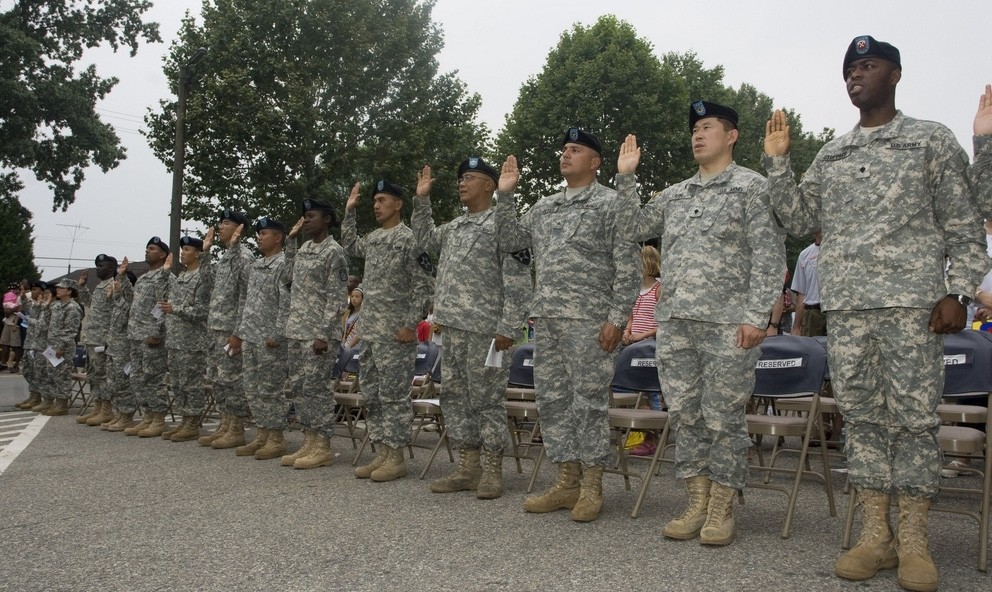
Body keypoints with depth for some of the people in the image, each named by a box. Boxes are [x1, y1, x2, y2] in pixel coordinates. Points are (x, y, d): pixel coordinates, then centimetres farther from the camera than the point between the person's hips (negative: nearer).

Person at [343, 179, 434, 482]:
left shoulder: (409, 238, -9)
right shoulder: (372, 238, 14)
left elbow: (422, 286, -12)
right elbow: (350, 246, 35)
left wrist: (410, 325, -17)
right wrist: (350, 210, 27)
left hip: (395, 332, -8)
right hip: (369, 329, 8)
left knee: (394, 394, -4)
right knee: (372, 394, 10)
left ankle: (396, 457, 4)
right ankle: (381, 453, 18)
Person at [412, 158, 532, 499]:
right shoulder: (454, 227, 17)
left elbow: (518, 282, -13)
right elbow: (425, 240, 36)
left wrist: (509, 328, -18)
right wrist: (421, 200, 25)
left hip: (485, 330, -8)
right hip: (452, 329, 8)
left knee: (487, 400, -1)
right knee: (455, 397, 11)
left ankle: (491, 471, 9)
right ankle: (468, 467, 20)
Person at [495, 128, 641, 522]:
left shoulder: (611, 203, -2)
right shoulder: (544, 207, 19)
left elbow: (627, 267, -7)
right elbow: (510, 242, 17)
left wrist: (617, 318, -14)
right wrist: (505, 195, 9)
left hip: (589, 322, -7)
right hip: (546, 318, 7)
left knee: (589, 401, -3)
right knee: (552, 399, 8)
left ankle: (591, 487, 7)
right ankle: (567, 481, 18)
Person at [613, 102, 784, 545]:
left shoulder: (751, 187, 2)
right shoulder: (674, 194, 19)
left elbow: (769, 256, -5)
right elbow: (634, 229, 22)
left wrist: (756, 316, -14)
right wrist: (626, 179, 13)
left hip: (728, 325, -6)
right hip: (675, 324, 6)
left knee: (723, 417, 0)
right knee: (684, 415, 8)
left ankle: (722, 510, 12)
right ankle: (697, 504, 18)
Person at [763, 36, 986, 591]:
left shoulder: (933, 139, 7)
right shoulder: (830, 155, 18)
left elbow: (964, 226, 4)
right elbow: (798, 220, 14)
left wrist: (958, 292, -7)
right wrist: (778, 160, 6)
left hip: (913, 301, -3)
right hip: (845, 304, 4)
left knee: (914, 417, -2)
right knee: (862, 417, 5)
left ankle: (913, 540, 7)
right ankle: (875, 534, 12)